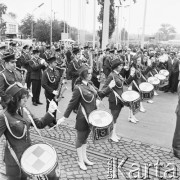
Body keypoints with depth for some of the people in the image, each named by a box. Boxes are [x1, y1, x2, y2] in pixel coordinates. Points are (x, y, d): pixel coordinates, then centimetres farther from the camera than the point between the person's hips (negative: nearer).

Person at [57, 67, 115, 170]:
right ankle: (81, 161, 25)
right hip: (83, 118, -7)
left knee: (85, 137, 20)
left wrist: (109, 87, 1)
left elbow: (100, 94, 12)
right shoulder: (78, 88, -18)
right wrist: (65, 117, -15)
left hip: (91, 117, 7)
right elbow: (72, 103, -16)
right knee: (80, 139, 9)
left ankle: (85, 158, 36)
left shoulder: (90, 85, 4)